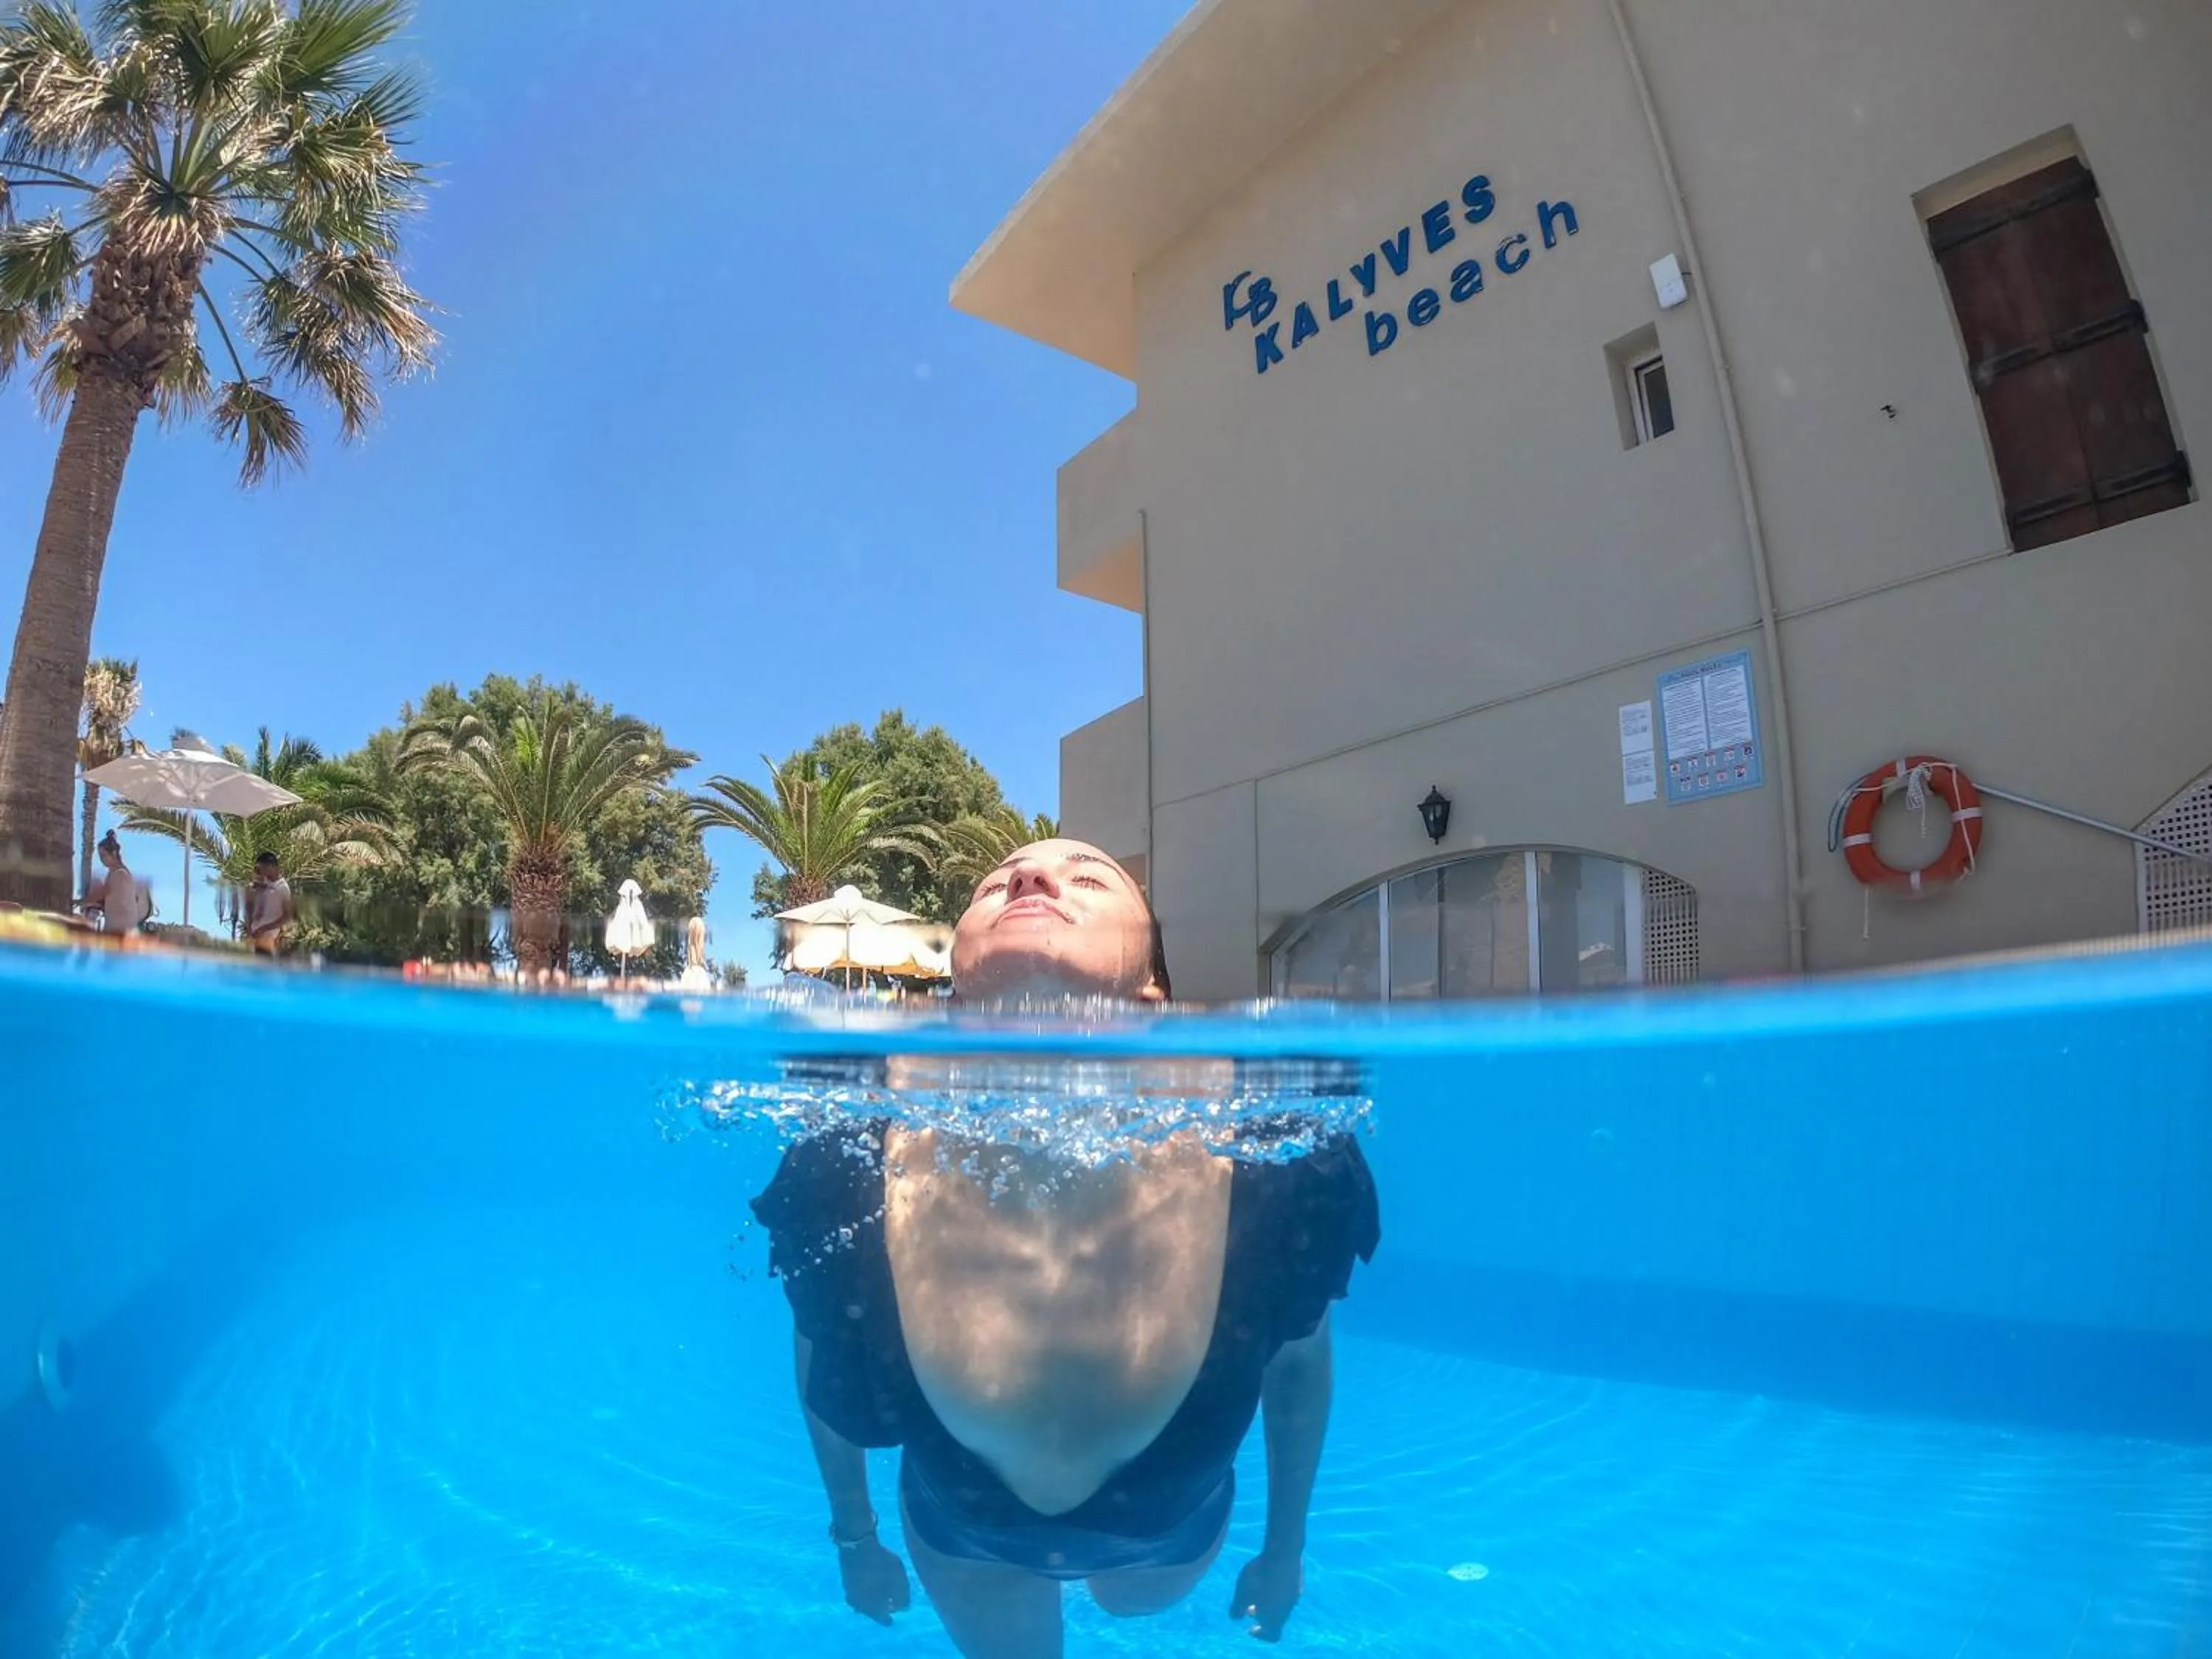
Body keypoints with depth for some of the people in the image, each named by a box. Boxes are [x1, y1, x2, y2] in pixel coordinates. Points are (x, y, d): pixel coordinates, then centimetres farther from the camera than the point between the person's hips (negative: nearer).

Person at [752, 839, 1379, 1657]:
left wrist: (1284, 1547, 5)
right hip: (961, 1540, 0)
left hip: (1171, 1534, 1)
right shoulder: (837, 1183, -35)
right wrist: (855, 1539, 6)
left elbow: (1298, 1362, -12)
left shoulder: (1287, 1180, -36)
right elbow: (819, 1365, -11)